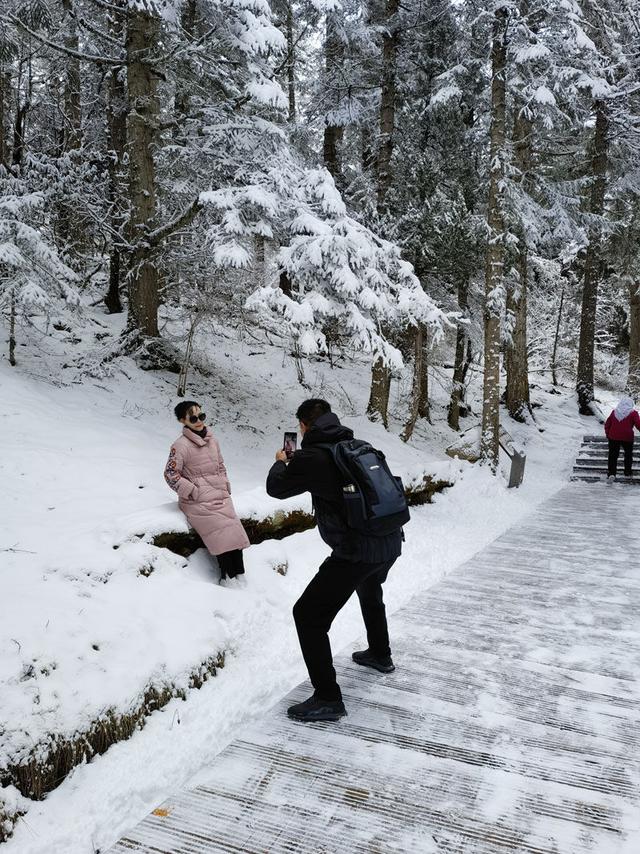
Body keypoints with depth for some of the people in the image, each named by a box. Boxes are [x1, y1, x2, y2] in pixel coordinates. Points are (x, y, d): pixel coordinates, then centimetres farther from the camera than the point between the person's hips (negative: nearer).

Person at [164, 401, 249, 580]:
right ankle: (228, 578, -8)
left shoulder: (212, 440, 12)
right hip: (198, 503, -6)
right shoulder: (181, 445, -10)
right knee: (223, 534, -20)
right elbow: (170, 474, -11)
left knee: (236, 534, -9)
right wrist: (194, 492, -12)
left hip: (221, 497, 6)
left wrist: (226, 487, 14)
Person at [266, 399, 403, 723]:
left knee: (308, 614, 1)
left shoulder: (313, 456, -12)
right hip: (391, 542, 8)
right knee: (370, 592, 36)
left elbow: (276, 487, 2)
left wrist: (281, 461, 23)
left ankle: (328, 699, 3)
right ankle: (380, 655, 55)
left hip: (356, 551, -8)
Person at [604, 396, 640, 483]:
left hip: (613, 437, 2)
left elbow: (607, 424, 9)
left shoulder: (614, 412, 6)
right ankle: (627, 473, 22)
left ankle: (611, 473, -12)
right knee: (628, 454, 18)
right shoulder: (633, 413, -5)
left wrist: (607, 434, 20)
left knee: (613, 456, 4)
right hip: (627, 437, -2)